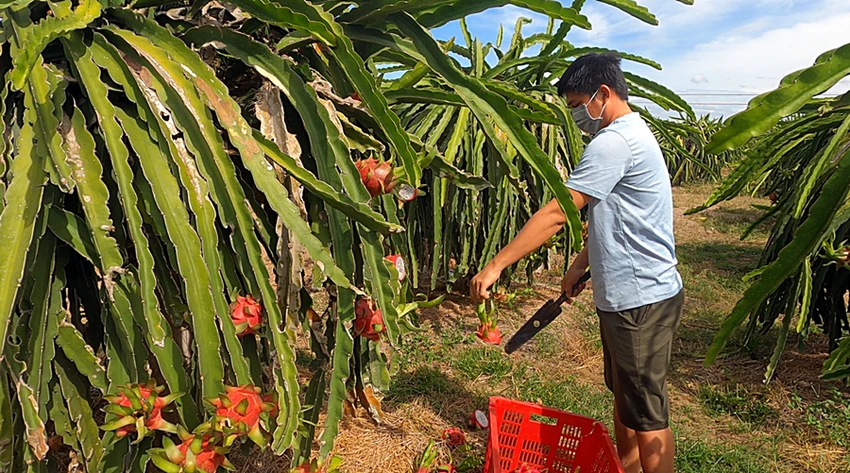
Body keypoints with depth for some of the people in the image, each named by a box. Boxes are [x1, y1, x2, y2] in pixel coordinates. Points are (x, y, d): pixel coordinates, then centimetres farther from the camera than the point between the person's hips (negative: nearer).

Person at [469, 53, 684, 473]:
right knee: (623, 396, 22)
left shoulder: (615, 142, -20)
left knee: (646, 411, 4)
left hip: (641, 300, -11)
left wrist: (495, 266, -23)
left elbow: (556, 214, -26)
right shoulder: (631, 135, 14)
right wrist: (580, 265, 15)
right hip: (625, 295, 11)